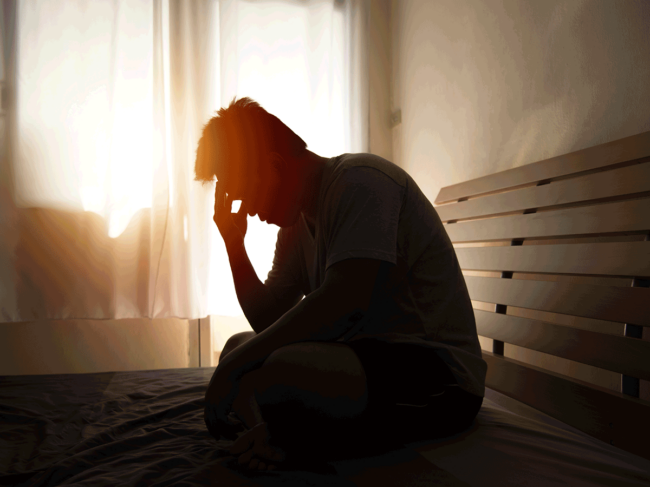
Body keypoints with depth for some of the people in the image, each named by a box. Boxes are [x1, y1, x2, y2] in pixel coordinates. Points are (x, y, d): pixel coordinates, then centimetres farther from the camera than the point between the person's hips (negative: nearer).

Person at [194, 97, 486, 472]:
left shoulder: (360, 180, -13)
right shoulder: (298, 221, 14)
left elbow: (344, 302, -27)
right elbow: (266, 320, 15)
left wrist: (234, 365, -19)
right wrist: (233, 240, 8)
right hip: (371, 356, 10)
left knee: (261, 373, -34)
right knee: (237, 344, 14)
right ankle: (267, 437, -8)